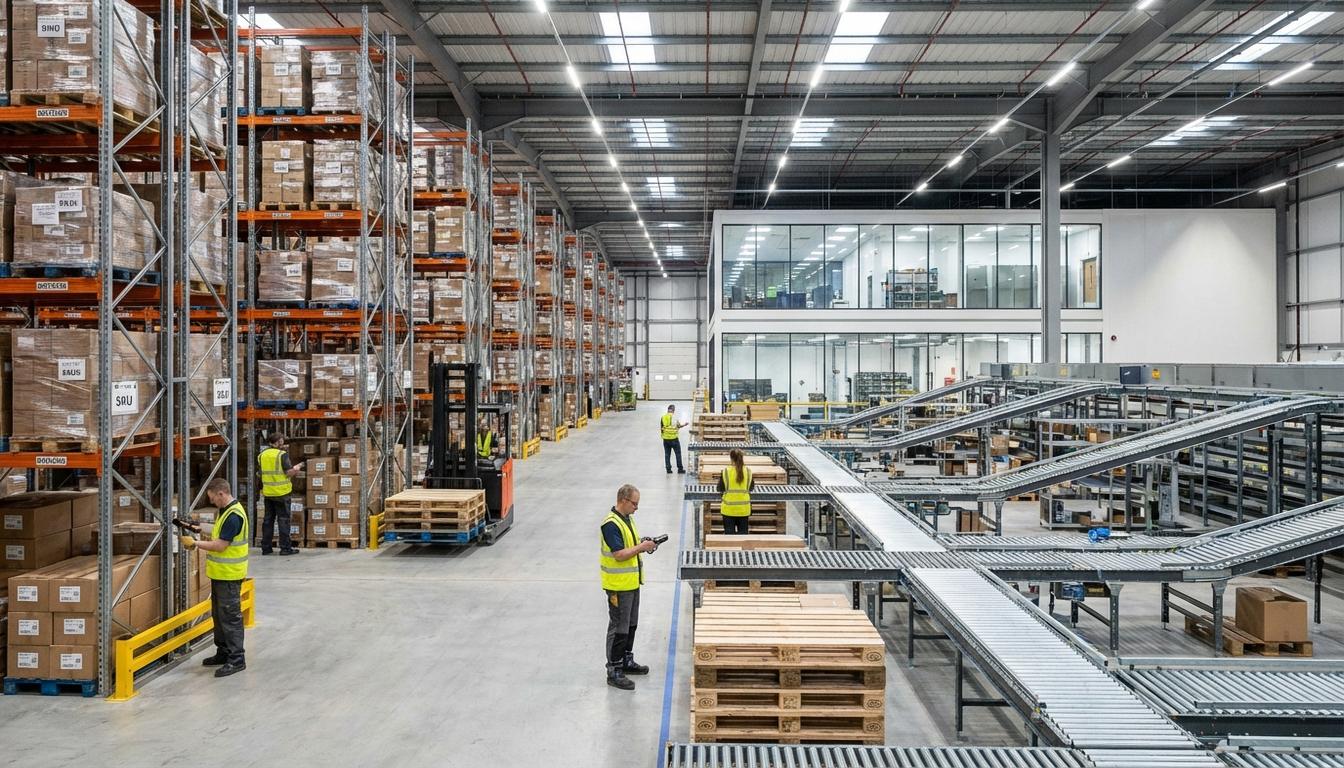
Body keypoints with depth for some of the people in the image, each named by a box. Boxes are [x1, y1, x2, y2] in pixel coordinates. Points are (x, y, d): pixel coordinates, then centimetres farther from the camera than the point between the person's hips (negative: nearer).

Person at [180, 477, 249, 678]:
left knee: (230, 616, -6)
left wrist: (195, 543, -13)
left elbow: (220, 545, -22)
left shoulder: (234, 515, -21)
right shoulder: (225, 511, 12)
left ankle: (236, 659, -1)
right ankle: (223, 653, 28)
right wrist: (207, 537, 4)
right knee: (218, 615, 18)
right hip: (219, 573, 10)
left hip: (229, 575, -10)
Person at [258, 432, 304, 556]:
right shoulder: (282, 454, -12)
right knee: (283, 519, 0)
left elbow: (261, 473, 15)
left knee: (268, 519, 12)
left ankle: (266, 547, 15)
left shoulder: (262, 455, 7)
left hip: (267, 493, 6)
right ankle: (285, 548, 1)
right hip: (281, 492, -6)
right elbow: (289, 472, -16)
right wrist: (297, 468, 4)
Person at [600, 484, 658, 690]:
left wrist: (643, 544, 4)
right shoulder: (611, 524, -21)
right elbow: (619, 554, -26)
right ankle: (613, 671, 5)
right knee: (618, 628, -3)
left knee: (631, 624, 19)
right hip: (618, 585, -10)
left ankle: (626, 661, 32)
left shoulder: (627, 519, 10)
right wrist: (641, 547, -17)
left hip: (632, 582, 10)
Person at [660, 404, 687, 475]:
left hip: (665, 438, 4)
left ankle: (668, 469, 9)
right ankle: (680, 469, 7)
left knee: (667, 454, 10)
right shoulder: (674, 416, -10)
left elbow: (660, 427, 3)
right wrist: (684, 424, 9)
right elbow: (678, 426, -9)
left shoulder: (663, 417, 1)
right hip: (674, 438, -3)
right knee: (678, 453, 6)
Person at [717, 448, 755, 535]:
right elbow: (751, 488, 6)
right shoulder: (748, 472, -3)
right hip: (744, 508, 2)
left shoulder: (726, 471, -10)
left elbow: (720, 489, -4)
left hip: (729, 508, -2)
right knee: (743, 532, 10)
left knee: (729, 532, 5)